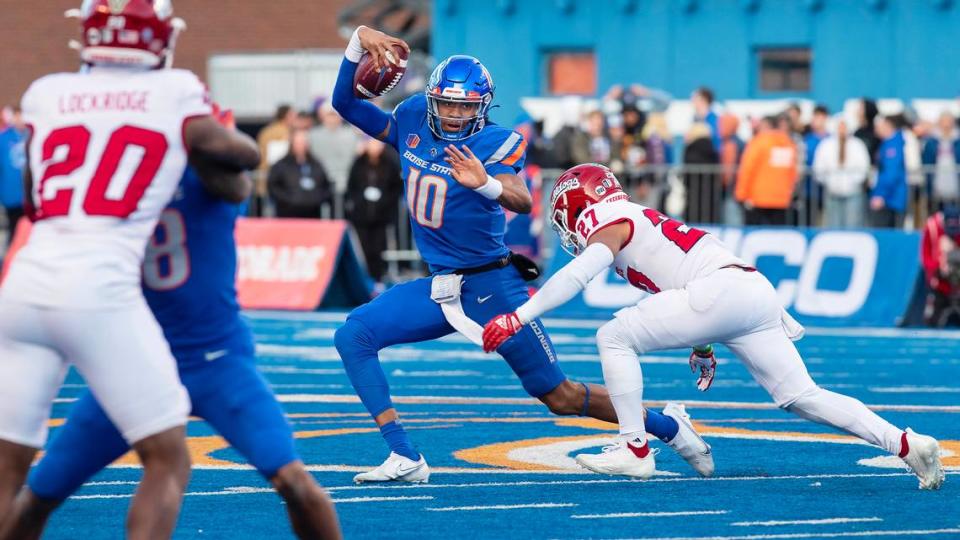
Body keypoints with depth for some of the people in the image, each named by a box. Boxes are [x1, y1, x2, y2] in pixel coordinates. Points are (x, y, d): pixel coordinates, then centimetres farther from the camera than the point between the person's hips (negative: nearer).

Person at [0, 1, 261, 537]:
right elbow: (246, 156, 23)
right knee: (168, 461, 5)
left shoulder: (47, 95, 16)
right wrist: (215, 133, 42)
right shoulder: (176, 95, 7)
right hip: (99, 290, -4)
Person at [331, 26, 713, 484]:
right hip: (439, 287, 6)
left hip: (490, 286, -6)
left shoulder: (495, 143, -17)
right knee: (352, 336, -12)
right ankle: (404, 459, -13)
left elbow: (523, 202, -34)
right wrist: (359, 42, -12)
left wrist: (486, 184, -56)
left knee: (560, 397, 1)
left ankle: (668, 427, 22)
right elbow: (346, 103, 4)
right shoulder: (413, 123, -1)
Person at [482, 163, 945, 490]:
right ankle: (906, 444, -1)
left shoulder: (611, 224, 4)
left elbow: (574, 277, -12)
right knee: (802, 397, 8)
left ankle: (634, 450, -2)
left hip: (723, 291, -9)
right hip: (759, 293, 9)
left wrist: (518, 317, -13)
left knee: (614, 338, -1)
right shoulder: (644, 221, 31)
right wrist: (702, 344, 39)